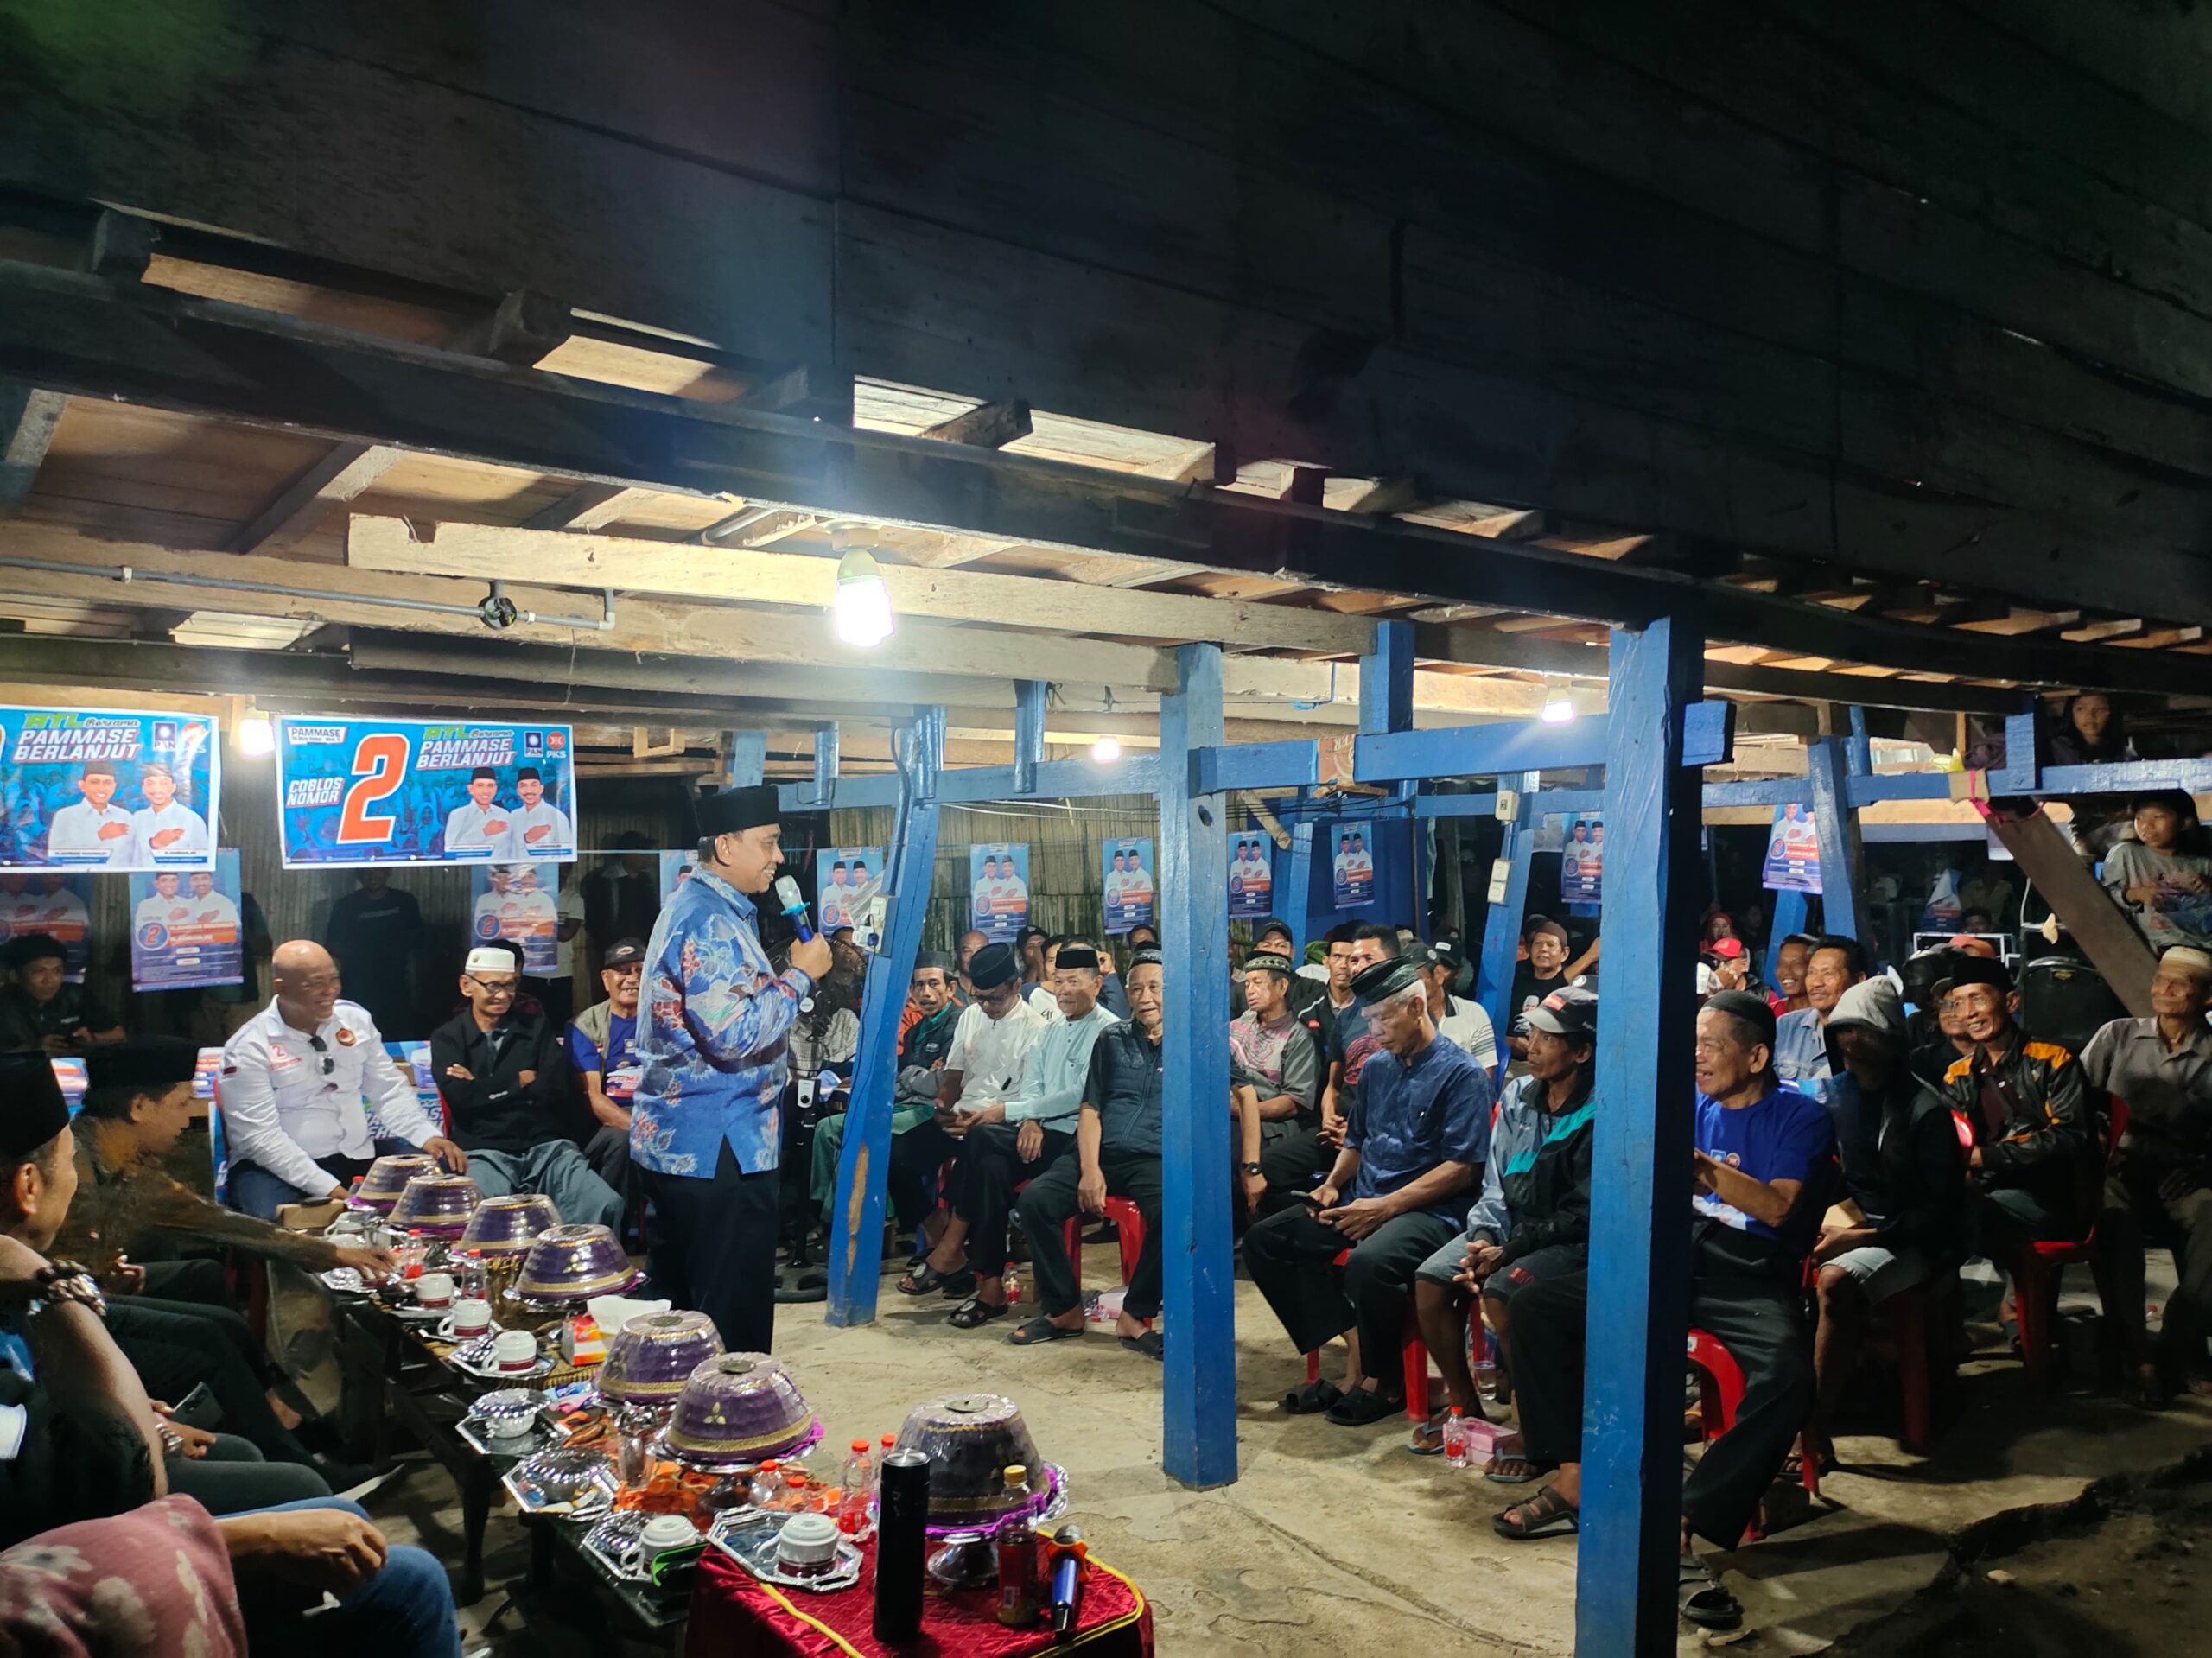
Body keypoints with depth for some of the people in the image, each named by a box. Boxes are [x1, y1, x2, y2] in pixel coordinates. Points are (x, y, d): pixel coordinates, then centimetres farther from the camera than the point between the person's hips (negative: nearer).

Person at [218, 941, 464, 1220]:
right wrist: (328, 1189, -25)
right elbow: (260, 1136, -17)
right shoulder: (249, 1048, -10)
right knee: (276, 1220, -36)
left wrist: (427, 1136, -8)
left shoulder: (355, 1019, 5)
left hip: (358, 1155, 5)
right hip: (279, 1168, -5)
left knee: (441, 1168, -12)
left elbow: (389, 1089, 11)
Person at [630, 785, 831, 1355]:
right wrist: (801, 975, -15)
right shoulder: (710, 922, -18)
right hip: (717, 1151, -11)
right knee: (735, 1322, -3)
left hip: (676, 1141, 11)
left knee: (683, 1310, 17)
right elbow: (735, 1033, -26)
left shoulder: (696, 908, 16)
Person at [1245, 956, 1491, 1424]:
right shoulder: (1375, 1067, 14)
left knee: (1369, 1262, -38)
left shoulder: (1462, 1074, -7)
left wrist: (1385, 1207, -18)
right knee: (1264, 1241, -8)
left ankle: (1382, 1380, -11)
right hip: (1362, 1202, 8)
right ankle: (1356, 1349, -11)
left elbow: (1462, 1169, -13)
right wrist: (1333, 1184, 3)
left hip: (1428, 1210, -8)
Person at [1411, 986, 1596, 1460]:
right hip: (1511, 1227, 7)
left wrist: (1508, 1252, -19)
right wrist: (1483, 1238, -8)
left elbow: (1583, 1215, -17)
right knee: (1430, 1280, -11)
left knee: (1500, 1292, -31)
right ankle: (1463, 1404, 9)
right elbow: (1496, 1184, 9)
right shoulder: (1517, 1097, 4)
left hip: (1571, 1241, -7)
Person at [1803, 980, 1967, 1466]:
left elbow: (1938, 1211, -12)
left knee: (1835, 1280, -35)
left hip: (1911, 1240, -6)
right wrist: (1836, 1216, -4)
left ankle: (1817, 1429, -31)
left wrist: (1862, 1236, -20)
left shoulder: (1924, 1109, -12)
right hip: (1850, 1223, 6)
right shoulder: (1836, 1092, 6)